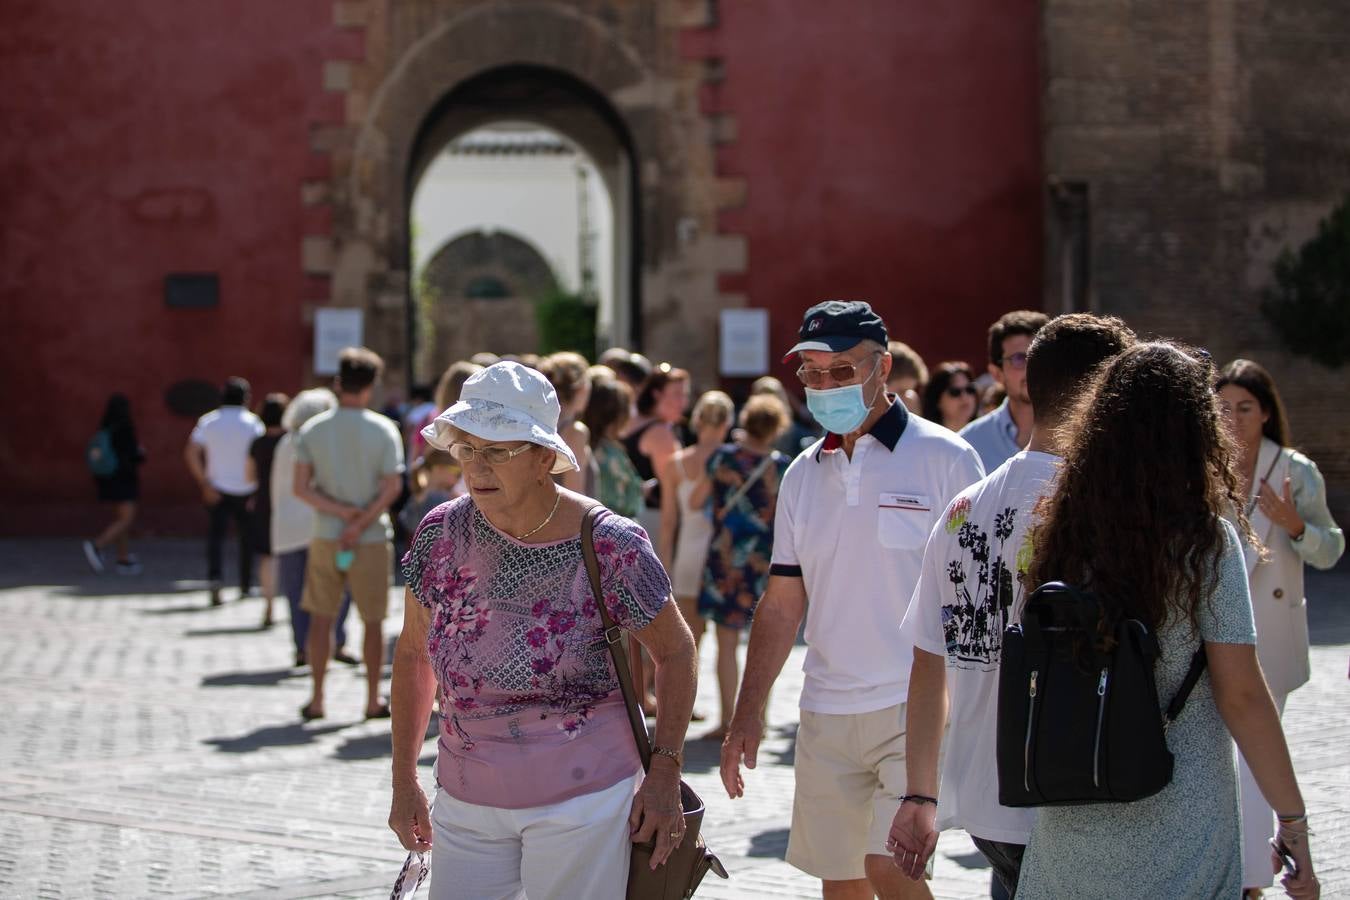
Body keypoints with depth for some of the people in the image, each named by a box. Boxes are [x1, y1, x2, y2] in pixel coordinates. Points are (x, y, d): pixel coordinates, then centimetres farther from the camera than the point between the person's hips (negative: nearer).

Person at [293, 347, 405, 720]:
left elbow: (301, 487, -6)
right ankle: (373, 700, 13)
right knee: (372, 622, 8)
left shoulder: (312, 429, -1)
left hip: (325, 536, 2)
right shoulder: (383, 430, -7)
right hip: (372, 538, -2)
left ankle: (317, 699, 11)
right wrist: (360, 524, -11)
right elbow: (392, 488, -13)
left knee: (320, 618, 10)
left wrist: (342, 511, -8)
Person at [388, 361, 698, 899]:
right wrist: (404, 779, 9)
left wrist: (664, 774, -7)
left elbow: (675, 651, -1)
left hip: (582, 799, -3)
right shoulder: (441, 532, -3)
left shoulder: (610, 546, -13)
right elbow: (413, 653, 10)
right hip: (466, 805, 4)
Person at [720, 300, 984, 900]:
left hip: (918, 709, -5)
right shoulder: (802, 475, 10)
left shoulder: (944, 458, -5)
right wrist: (746, 714, 8)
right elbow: (782, 603, 13)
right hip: (827, 714, 5)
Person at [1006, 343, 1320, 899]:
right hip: (1177, 833, -4)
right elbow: (1241, 695, -12)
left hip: (1068, 828, 4)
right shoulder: (1206, 540, -11)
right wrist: (1293, 817, -5)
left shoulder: (1061, 532, 1)